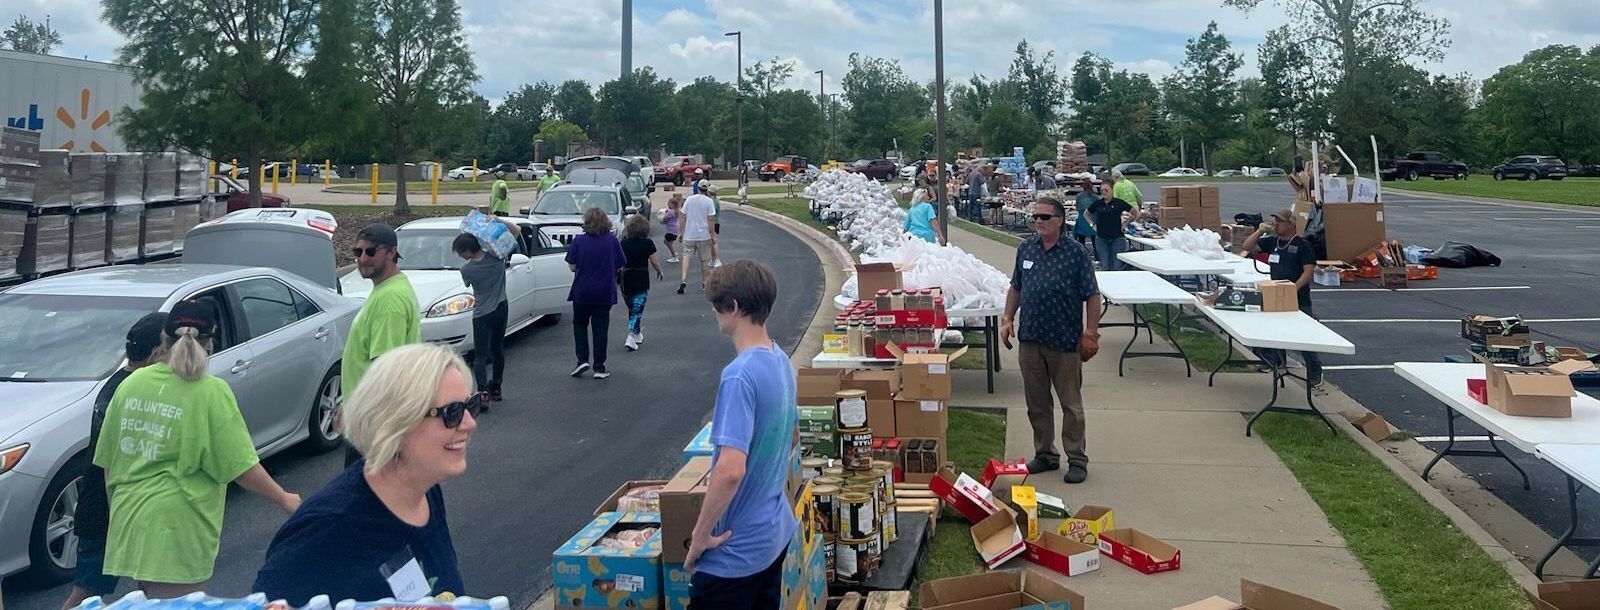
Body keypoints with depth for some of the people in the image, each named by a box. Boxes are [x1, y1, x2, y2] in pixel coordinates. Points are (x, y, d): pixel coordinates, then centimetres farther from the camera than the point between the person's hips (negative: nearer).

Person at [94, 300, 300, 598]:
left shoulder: (131, 383, 5)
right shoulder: (211, 393, -12)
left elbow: (107, 461, 12)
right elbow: (240, 466, -12)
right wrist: (284, 500, 0)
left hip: (128, 521, 6)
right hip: (178, 531, -6)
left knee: (150, 599, 20)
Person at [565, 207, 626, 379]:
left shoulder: (579, 241, -10)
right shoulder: (612, 240, -7)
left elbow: (572, 266, -4)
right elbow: (620, 266, 0)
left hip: (582, 292, -1)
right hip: (605, 292, 1)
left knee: (579, 324, 18)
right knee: (600, 329, 8)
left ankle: (582, 360, 5)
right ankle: (599, 368, 9)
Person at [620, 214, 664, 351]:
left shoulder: (623, 243, -1)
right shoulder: (648, 243, -8)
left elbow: (619, 262, 0)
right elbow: (654, 261, -6)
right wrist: (659, 271, 13)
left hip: (626, 280, 3)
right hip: (641, 280, -3)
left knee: (632, 308, 21)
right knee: (637, 309, 0)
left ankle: (637, 334, 33)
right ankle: (631, 338, -14)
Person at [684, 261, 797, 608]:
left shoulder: (739, 376, -25)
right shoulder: (781, 361, 3)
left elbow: (730, 469, -32)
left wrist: (701, 535, -21)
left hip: (737, 550, -9)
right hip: (776, 532, 9)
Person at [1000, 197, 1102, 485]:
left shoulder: (1076, 254, -8)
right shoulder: (1026, 249, 7)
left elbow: (1092, 296, -6)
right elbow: (1015, 288, 17)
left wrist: (1090, 333, -11)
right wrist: (1008, 319, 7)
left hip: (1065, 342, -5)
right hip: (1030, 339, 5)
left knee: (1071, 404, 3)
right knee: (1036, 403, 12)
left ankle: (1077, 460, 13)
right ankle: (1045, 454, 25)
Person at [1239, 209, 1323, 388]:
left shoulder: (1302, 245, -7)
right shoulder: (1271, 241, 9)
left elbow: (1309, 270, -14)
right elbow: (1247, 247, 9)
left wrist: (1296, 287, -26)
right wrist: (1259, 231, -5)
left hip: (1298, 300, -6)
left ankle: (1315, 374, 11)